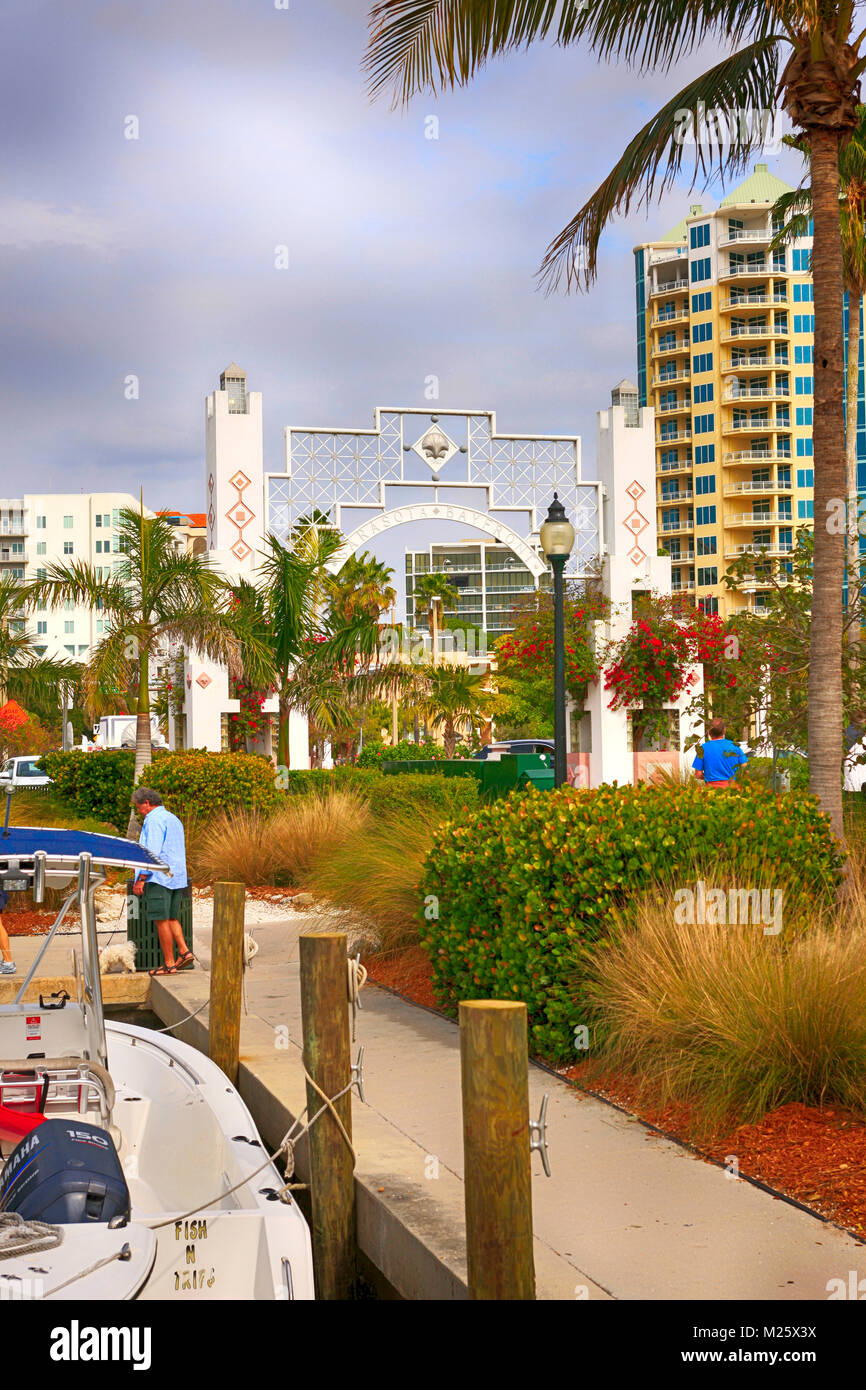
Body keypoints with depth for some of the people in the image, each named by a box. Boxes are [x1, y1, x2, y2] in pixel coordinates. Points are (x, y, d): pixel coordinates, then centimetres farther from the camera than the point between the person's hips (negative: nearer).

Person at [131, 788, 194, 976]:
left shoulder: (154, 820, -9)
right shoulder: (174, 819, 21)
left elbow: (153, 852, -17)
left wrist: (141, 879, -17)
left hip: (159, 878, -9)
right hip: (178, 878, 9)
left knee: (162, 920, -5)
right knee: (171, 918, 15)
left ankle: (169, 964, -4)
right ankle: (184, 952, 2)